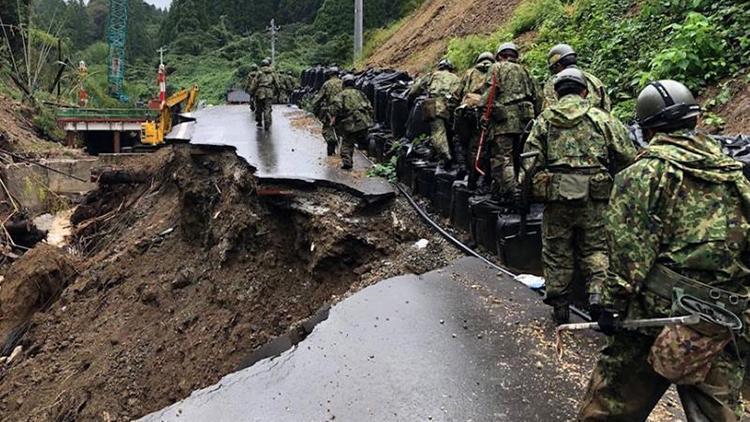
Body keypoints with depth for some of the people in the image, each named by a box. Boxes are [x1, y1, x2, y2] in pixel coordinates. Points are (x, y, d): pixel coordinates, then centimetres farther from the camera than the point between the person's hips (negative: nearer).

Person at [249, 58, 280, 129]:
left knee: (259, 108, 14)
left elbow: (254, 83, -1)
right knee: (267, 109, -2)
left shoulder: (259, 72, 3)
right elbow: (277, 84, 12)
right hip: (269, 93, 1)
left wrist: (251, 92, 5)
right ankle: (267, 125, -11)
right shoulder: (273, 73, 10)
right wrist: (275, 92, 24)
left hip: (260, 92, -1)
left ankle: (259, 122, 24)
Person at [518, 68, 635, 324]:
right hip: (593, 197, 0)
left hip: (556, 197, 1)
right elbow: (627, 158, 4)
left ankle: (559, 306, 21)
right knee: (595, 249, 12)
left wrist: (530, 188, 13)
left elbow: (530, 161, 0)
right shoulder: (602, 118, 5)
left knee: (557, 251, 12)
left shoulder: (544, 120, 7)